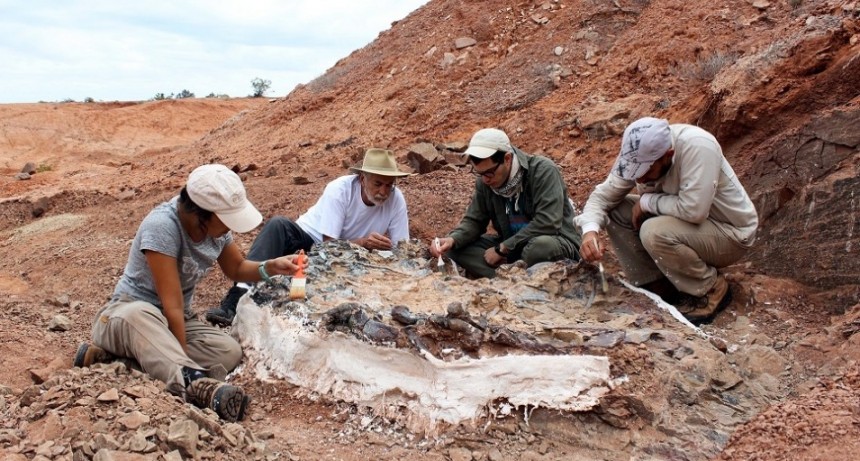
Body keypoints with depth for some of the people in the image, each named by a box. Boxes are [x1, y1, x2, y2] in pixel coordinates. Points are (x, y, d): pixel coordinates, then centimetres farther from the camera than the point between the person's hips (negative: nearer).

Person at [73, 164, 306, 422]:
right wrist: (187, 371, -27)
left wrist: (271, 267, -9)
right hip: (127, 313, -6)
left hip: (177, 321, 6)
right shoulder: (162, 226, -27)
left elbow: (236, 268, 12)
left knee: (229, 352, -22)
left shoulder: (216, 226, -7)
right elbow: (172, 307, -28)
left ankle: (115, 355, -22)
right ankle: (199, 385, -60)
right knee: (139, 315, -42)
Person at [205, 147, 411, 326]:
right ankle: (239, 297, -39)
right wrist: (363, 242, -40)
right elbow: (329, 244, -24)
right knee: (278, 225, -31)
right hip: (311, 238, -1)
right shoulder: (339, 190, -23)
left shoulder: (396, 200, -17)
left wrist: (376, 246, -34)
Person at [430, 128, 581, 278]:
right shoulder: (484, 182, -3)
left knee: (541, 246, -40)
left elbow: (547, 223, -29)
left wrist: (502, 248, -24)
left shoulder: (543, 171, -21)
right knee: (458, 248, -12)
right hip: (513, 246, 6)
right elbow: (474, 221, 3)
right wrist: (453, 239, -20)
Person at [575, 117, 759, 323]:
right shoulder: (638, 154, -13)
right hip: (688, 226, 7)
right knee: (615, 212, -8)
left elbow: (694, 210, -39)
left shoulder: (697, 146, -32)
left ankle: (712, 290, -7)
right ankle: (658, 285, 2)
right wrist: (590, 230, -27)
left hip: (731, 233, -7)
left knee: (654, 232, -32)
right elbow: (603, 195, -8)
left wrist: (647, 201, -24)